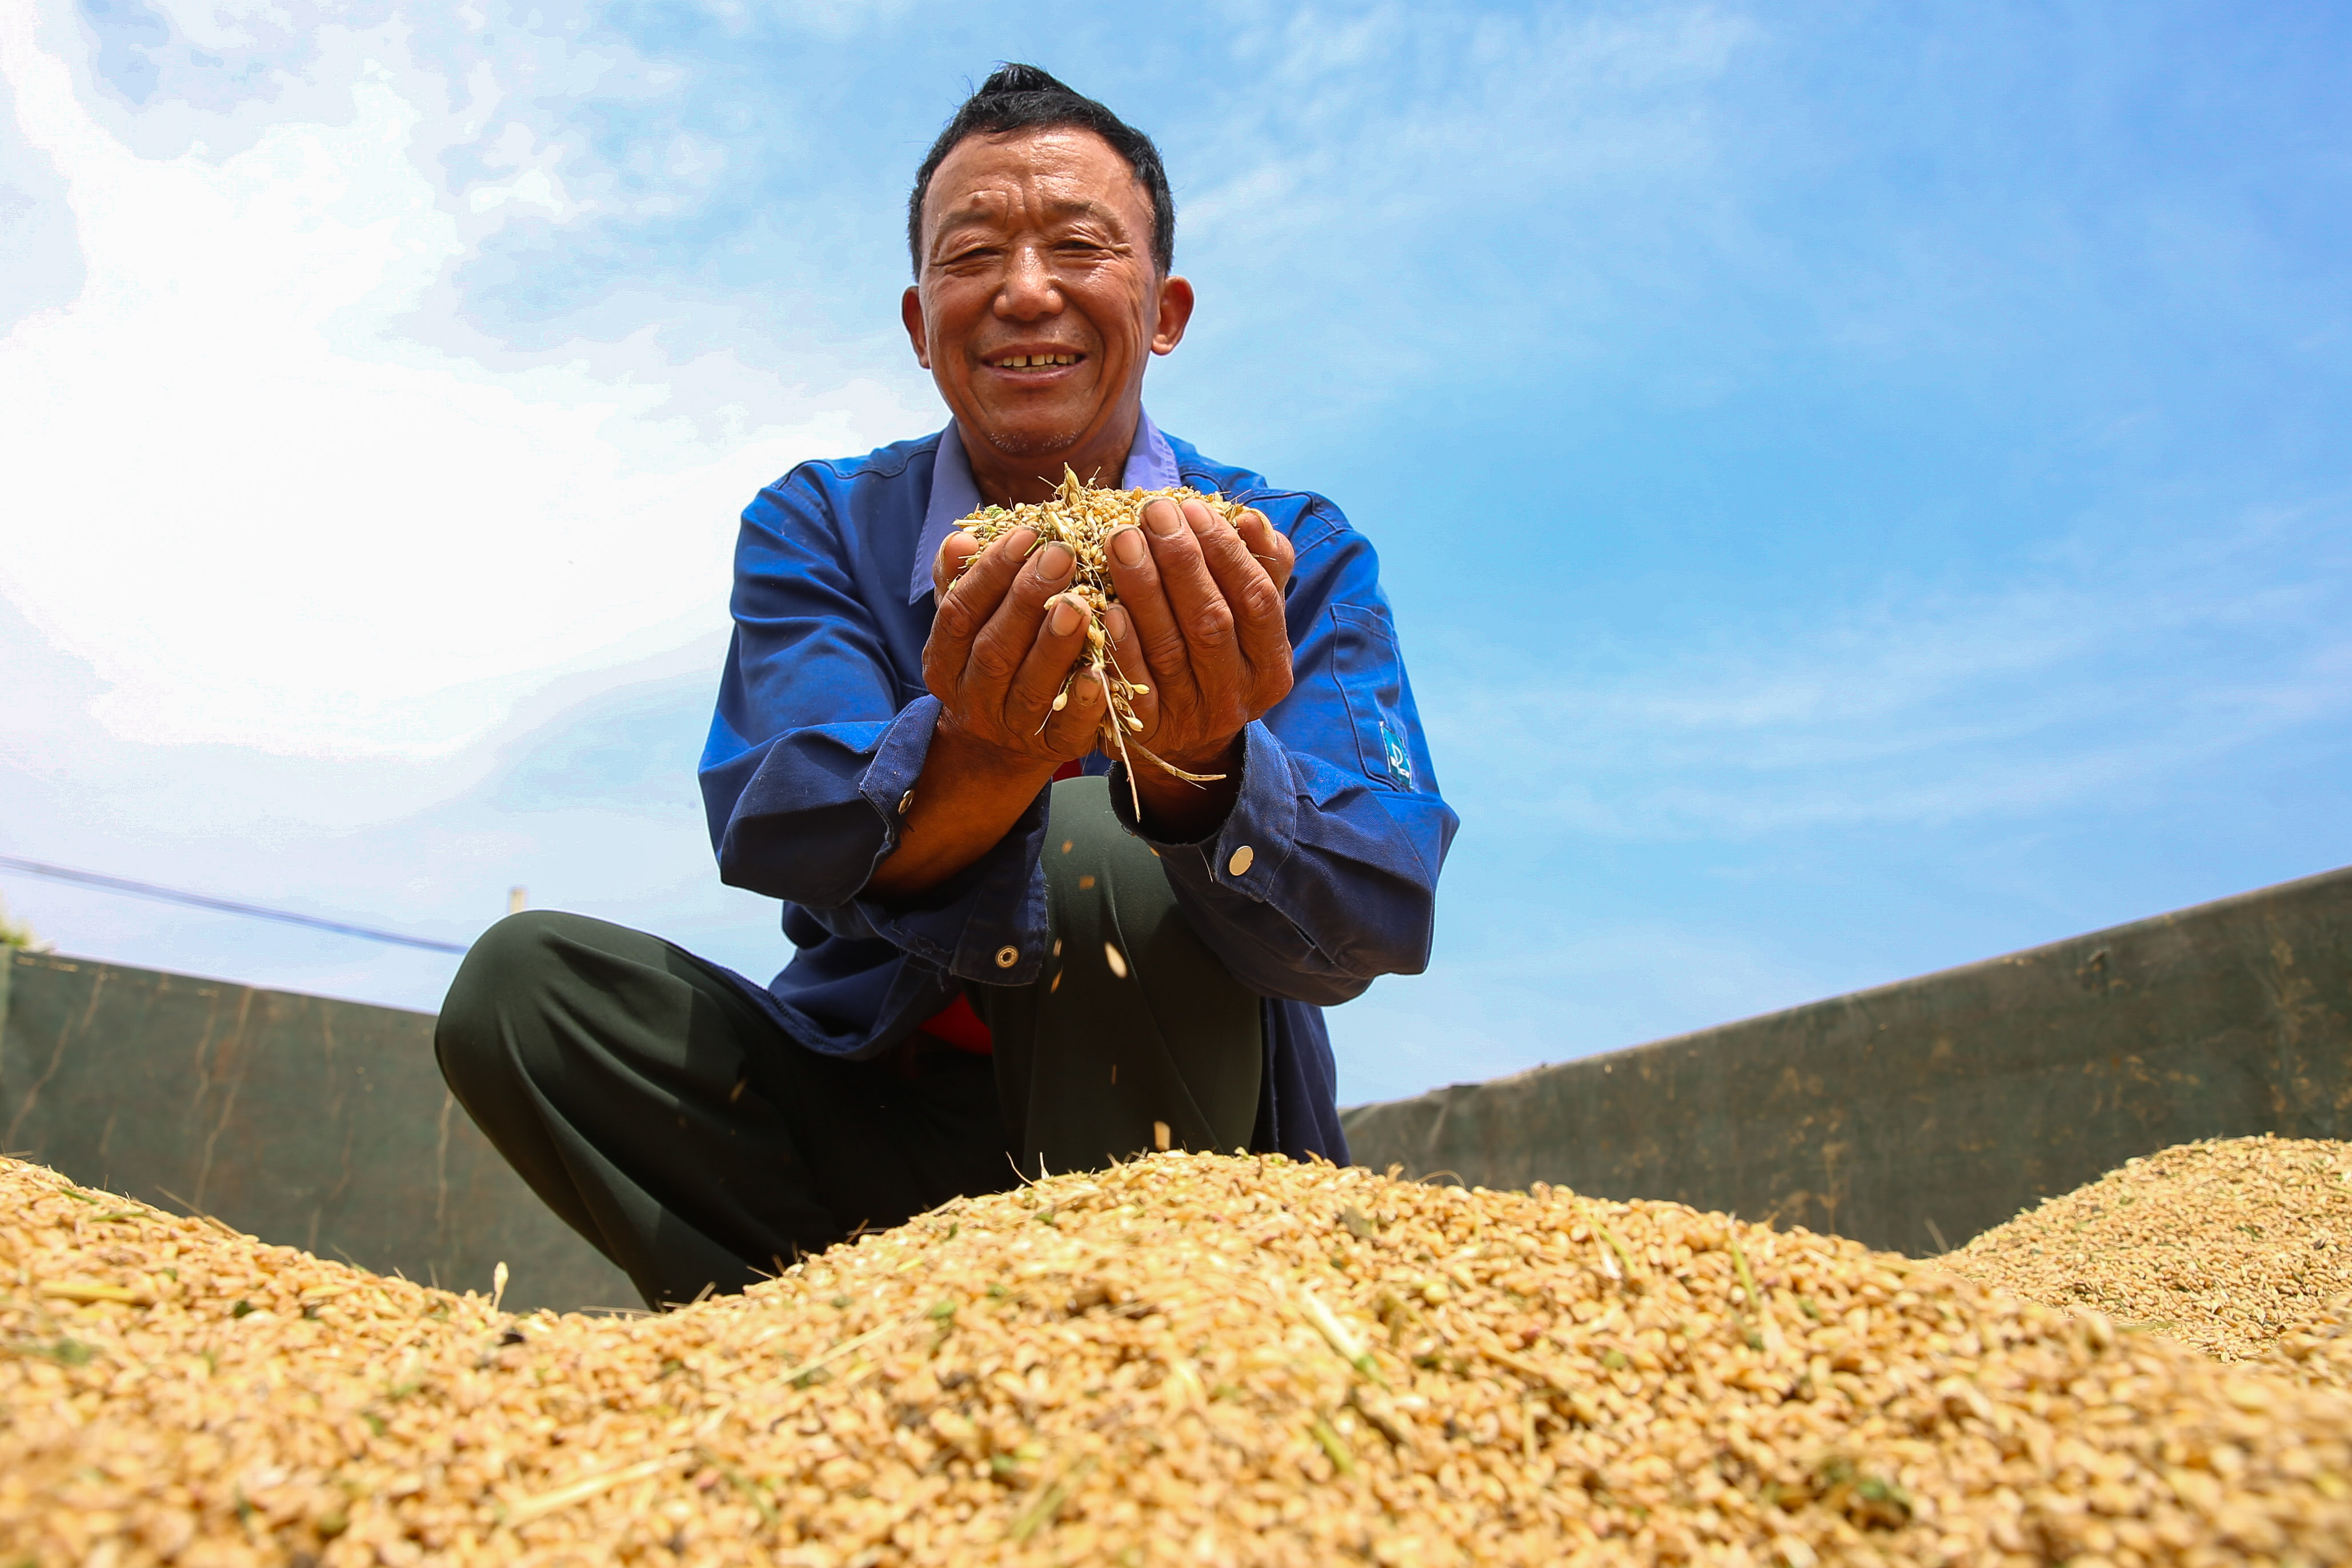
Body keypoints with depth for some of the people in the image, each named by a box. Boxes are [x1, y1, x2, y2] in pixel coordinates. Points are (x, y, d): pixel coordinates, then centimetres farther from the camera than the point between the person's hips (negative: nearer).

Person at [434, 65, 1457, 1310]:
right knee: (522, 980, -15)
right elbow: (768, 823, -21)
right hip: (880, 1113, 2)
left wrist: (1202, 773, -43)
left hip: (1181, 1133, -1)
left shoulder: (1301, 557, -6)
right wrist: (968, 763, -44)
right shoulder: (815, 529, -2)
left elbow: (1382, 909, -21)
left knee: (1089, 843, -30)